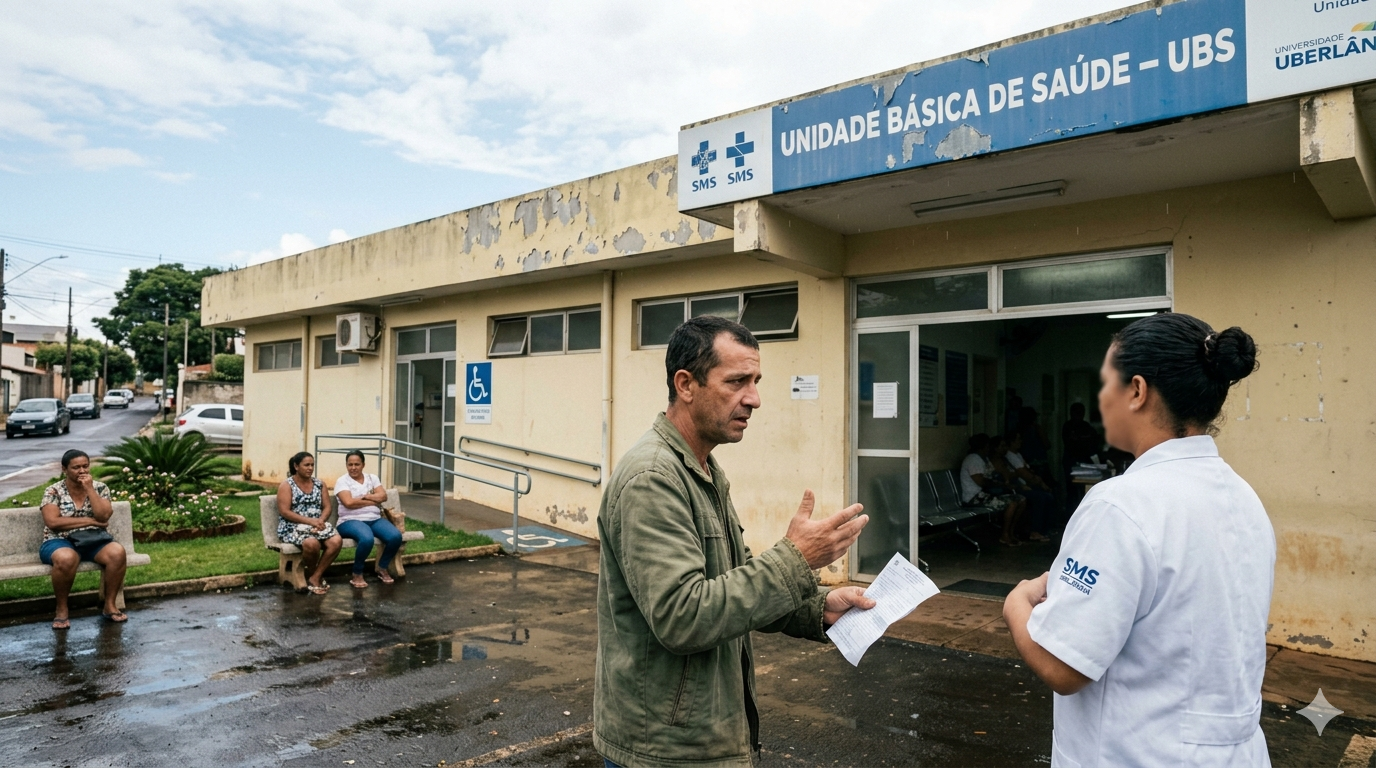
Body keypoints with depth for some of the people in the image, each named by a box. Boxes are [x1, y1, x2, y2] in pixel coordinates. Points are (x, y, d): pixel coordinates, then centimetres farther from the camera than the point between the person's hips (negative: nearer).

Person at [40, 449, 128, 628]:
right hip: (61, 542, -2)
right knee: (66, 558, -39)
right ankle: (61, 609, -16)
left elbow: (104, 516, -8)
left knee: (117, 552, -31)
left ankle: (109, 605, -15)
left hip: (95, 540, 2)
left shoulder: (99, 488, 6)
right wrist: (90, 520, -12)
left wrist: (89, 489, -11)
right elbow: (53, 522, -12)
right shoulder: (53, 491, 0)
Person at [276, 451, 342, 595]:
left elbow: (327, 507, 9)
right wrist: (310, 521, -20)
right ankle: (316, 575, -7)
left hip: (317, 524, 5)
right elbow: (284, 512, -11)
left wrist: (320, 521, -13)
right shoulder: (286, 485, -1)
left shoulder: (319, 483, 13)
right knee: (312, 543, -37)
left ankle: (315, 577, -13)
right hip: (293, 527, -5)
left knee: (337, 541, -27)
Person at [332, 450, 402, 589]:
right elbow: (349, 502, -13)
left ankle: (382, 568, 3)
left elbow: (383, 496, 3)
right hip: (351, 521, -5)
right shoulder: (342, 481, 2)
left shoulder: (372, 478, 16)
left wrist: (363, 496, -9)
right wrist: (373, 501, -6)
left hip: (375, 519, 5)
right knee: (367, 539, -38)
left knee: (396, 536, -24)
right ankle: (357, 574, -12)